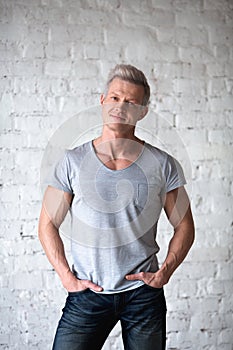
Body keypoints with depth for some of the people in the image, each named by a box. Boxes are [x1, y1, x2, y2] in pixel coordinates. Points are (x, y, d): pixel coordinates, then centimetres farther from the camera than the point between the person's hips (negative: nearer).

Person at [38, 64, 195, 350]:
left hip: (144, 293, 1)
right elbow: (48, 224, 3)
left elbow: (184, 226, 6)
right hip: (88, 293, 0)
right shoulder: (73, 162, -1)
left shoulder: (162, 165, -1)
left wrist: (165, 272, -4)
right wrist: (66, 277, -5)